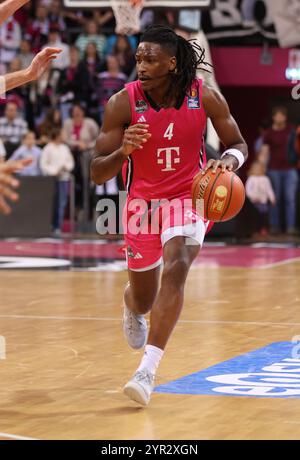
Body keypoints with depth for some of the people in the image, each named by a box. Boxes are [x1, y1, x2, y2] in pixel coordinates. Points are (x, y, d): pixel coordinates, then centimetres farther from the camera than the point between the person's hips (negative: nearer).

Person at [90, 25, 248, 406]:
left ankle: (147, 371, -29)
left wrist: (228, 161, -24)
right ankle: (132, 310, 58)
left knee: (175, 268, -29)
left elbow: (238, 145, 0)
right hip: (142, 201, 1)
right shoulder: (122, 103, -17)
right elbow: (97, 174, -15)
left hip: (189, 196, -1)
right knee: (142, 299, 15)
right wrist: (123, 150, -36)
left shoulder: (205, 97, -14)